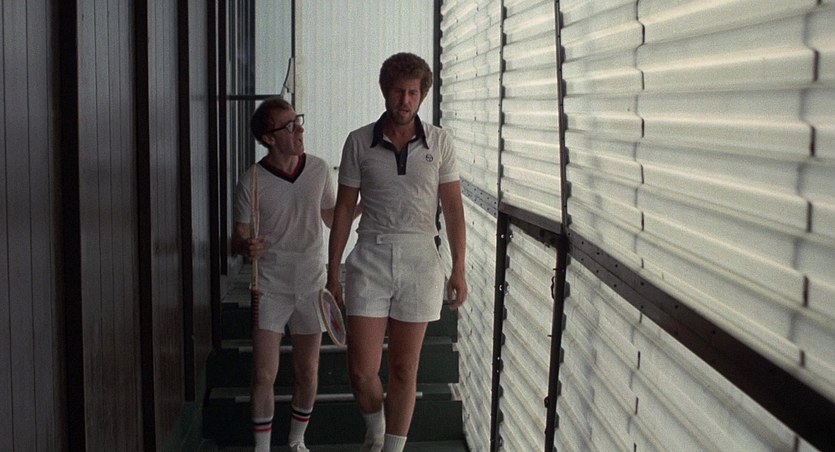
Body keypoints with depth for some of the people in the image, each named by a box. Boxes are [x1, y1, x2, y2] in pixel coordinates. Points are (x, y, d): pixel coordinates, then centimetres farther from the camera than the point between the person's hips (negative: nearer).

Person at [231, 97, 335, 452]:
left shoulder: (319, 170, -1)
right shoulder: (252, 182, -11)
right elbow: (238, 238, -4)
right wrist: (246, 247, -27)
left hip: (311, 285, 3)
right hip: (270, 288, -3)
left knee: (308, 374, 12)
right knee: (264, 376, -2)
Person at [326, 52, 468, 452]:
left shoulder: (439, 142, 3)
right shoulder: (359, 142, 1)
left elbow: (453, 207, 6)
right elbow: (343, 209, 5)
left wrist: (459, 269, 0)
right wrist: (332, 273, 4)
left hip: (419, 259, 1)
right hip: (370, 258, 0)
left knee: (404, 369, 7)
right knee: (361, 371, -2)